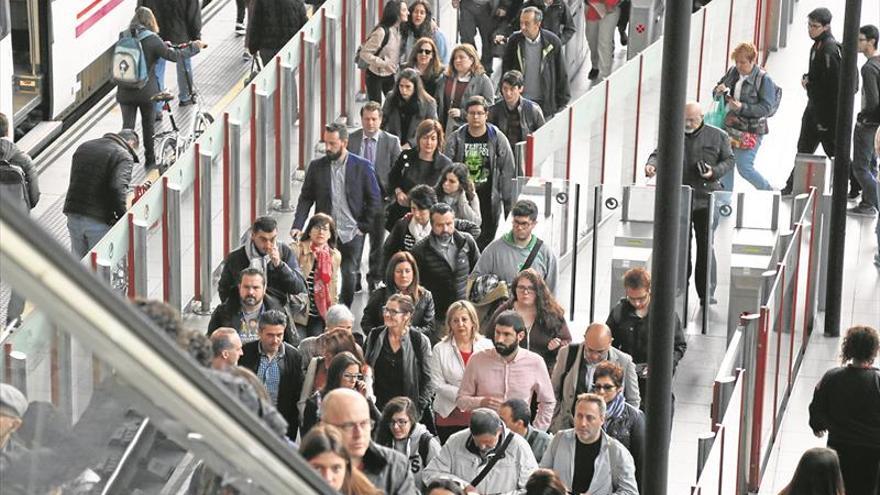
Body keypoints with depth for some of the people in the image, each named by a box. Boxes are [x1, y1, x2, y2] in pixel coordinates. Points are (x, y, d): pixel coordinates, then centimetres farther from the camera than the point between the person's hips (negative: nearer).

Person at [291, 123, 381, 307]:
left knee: (350, 276, 3)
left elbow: (374, 199, 3)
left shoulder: (362, 166, -2)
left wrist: (364, 226, -3)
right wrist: (297, 226, -9)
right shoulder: (316, 166, 2)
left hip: (352, 232, -1)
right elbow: (306, 198, 4)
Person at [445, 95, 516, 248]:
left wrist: (509, 205, 0)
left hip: (488, 202, -1)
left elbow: (507, 172, 2)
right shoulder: (455, 139, 1)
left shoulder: (498, 139, 0)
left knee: (485, 243, 2)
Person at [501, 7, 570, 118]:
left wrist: (562, 102, 1)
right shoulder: (514, 41, -4)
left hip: (544, 104, -1)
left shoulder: (552, 41, -7)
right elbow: (506, 70, 5)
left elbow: (561, 74, 0)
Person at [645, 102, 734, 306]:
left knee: (705, 245, -2)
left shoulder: (718, 136, 4)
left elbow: (728, 160, 8)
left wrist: (714, 172, -11)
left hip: (706, 199, -2)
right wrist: (652, 165, -19)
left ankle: (706, 292, 3)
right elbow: (658, 154, 4)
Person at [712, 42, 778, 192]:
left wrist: (742, 107, -27)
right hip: (729, 126, 6)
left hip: (750, 131, -6)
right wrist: (718, 91, -8)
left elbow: (766, 108, -17)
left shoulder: (764, 79, -11)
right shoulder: (733, 72, 6)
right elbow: (716, 93, 18)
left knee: (744, 168, -6)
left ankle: (769, 192, 17)